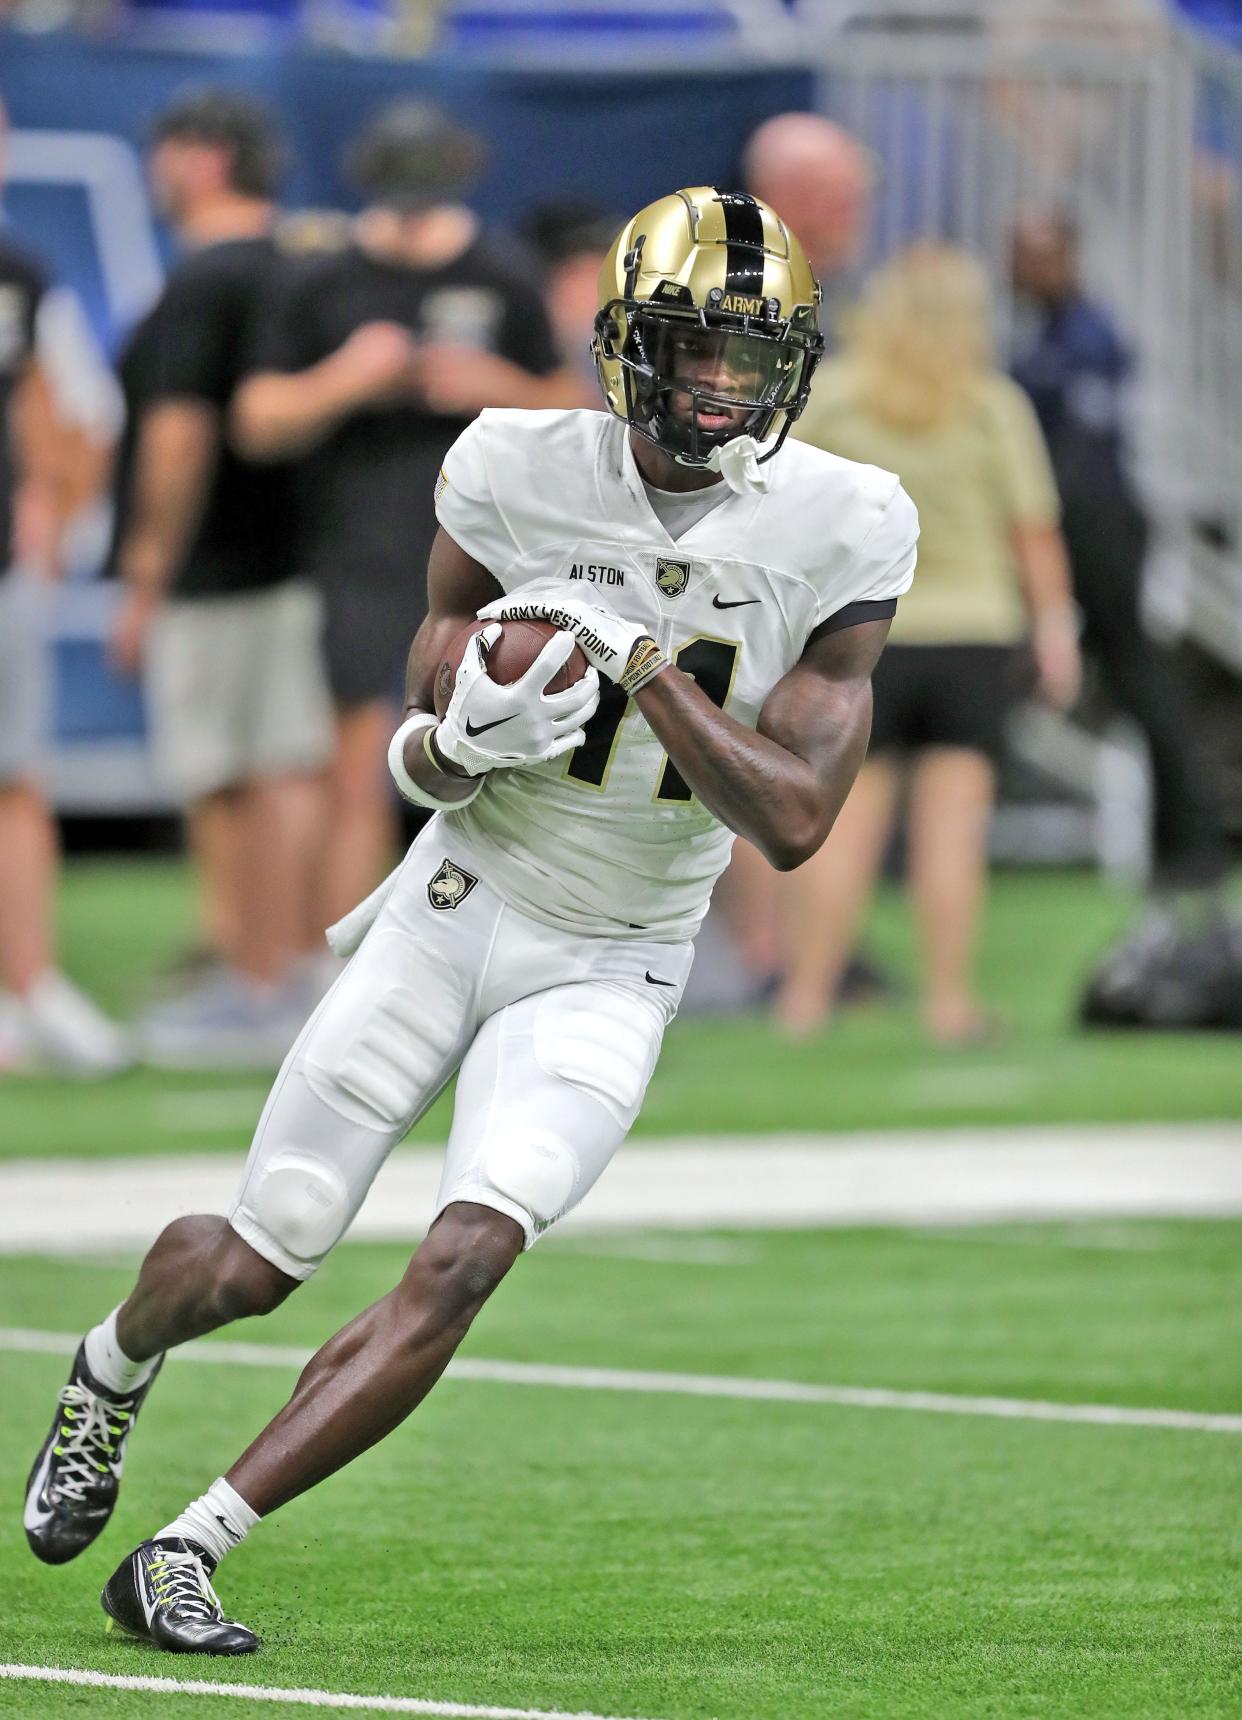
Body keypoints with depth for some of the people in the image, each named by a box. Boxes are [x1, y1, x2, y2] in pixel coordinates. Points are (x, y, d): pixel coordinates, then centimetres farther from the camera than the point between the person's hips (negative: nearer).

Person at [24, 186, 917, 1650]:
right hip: (460, 907, 0)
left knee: (459, 1267, -20)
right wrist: (462, 736, -26)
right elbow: (413, 764, -2)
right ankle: (111, 1370, 40)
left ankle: (185, 1557, -13)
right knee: (252, 1266, 3)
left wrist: (642, 662, -25)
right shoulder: (521, 475, -12)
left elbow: (793, 819, -16)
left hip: (611, 969, 0)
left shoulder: (839, 530, -13)